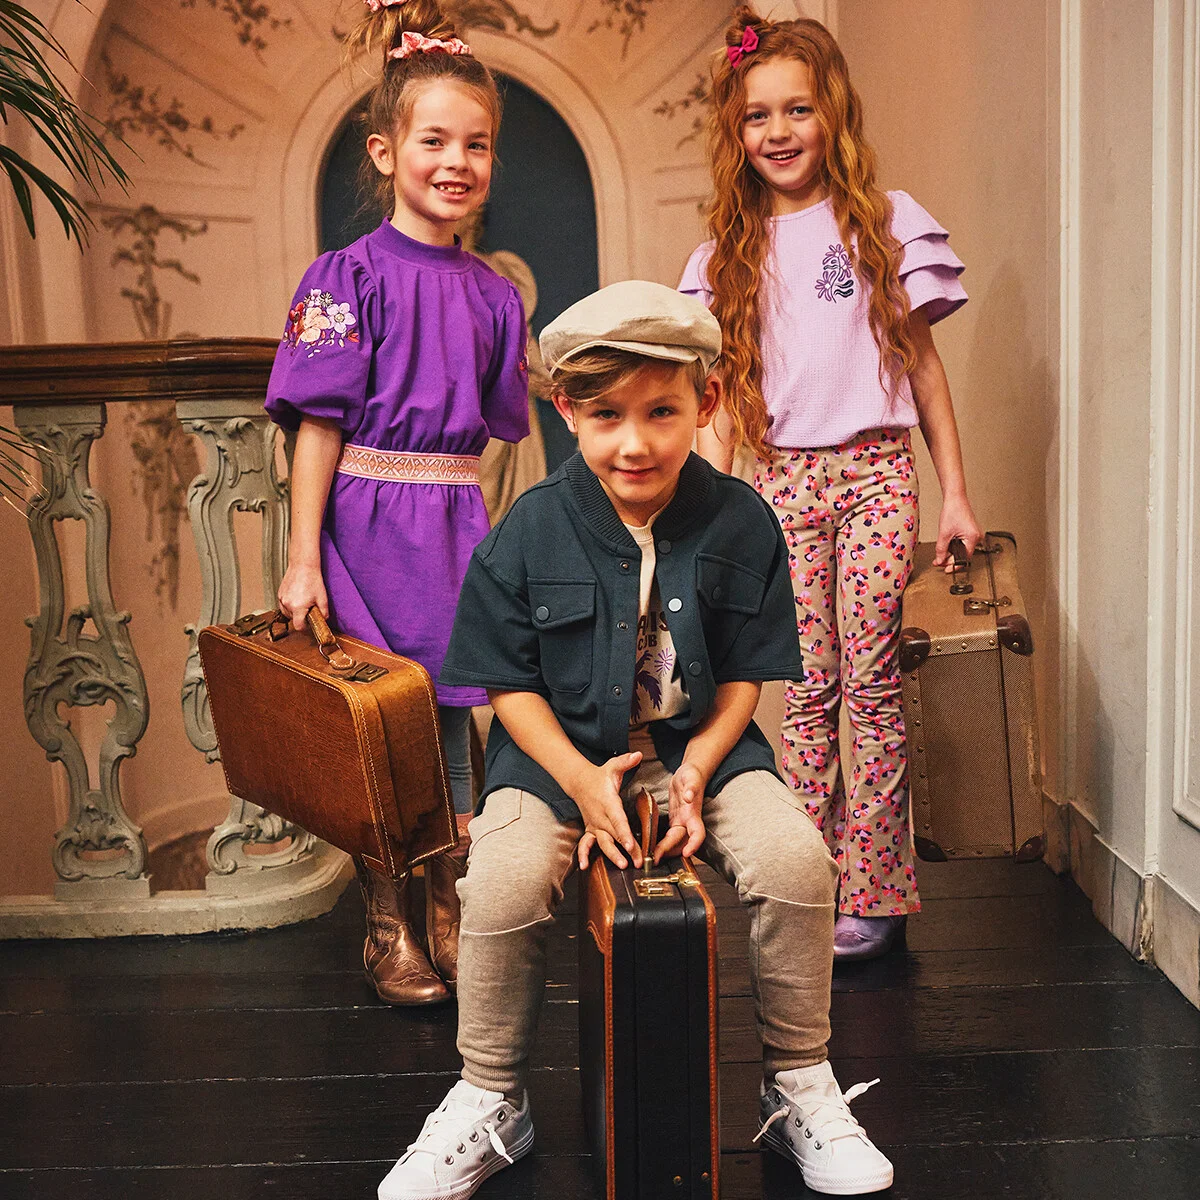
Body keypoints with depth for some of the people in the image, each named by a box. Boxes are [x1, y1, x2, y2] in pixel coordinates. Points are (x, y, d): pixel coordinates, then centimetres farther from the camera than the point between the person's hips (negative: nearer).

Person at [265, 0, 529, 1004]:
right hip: (368, 519, -4)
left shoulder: (494, 293, 9)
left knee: (450, 725, 9)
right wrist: (303, 559, -12)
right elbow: (319, 422, -9)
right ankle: (389, 933, 19)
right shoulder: (353, 275, -6)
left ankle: (450, 918, 24)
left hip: (459, 522, 4)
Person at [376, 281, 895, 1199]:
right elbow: (511, 682, -1)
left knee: (796, 858, -24)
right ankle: (489, 1105, 2)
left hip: (701, 746, 1)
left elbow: (745, 675, 1)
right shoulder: (530, 530, -7)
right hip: (562, 749, 0)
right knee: (502, 883, -27)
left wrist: (695, 772, -14)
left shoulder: (739, 522, -5)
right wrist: (582, 779, -16)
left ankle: (800, 1087, 2)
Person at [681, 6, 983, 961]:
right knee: (807, 689, 1)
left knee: (871, 682, -6)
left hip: (875, 470, -2)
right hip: (782, 481, 2)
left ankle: (877, 892, 3)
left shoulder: (887, 222, 6)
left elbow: (922, 361, 7)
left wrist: (956, 493, 4)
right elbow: (724, 397, 11)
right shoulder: (726, 257, 12)